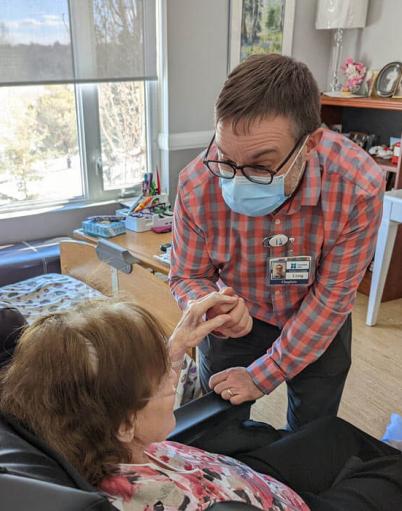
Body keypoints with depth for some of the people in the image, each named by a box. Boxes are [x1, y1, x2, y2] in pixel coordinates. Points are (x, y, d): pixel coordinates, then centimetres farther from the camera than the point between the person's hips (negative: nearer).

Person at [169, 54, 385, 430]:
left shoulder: (359, 185, -32)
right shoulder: (197, 183, -29)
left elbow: (331, 297, -22)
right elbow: (186, 276, -14)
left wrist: (262, 376, -18)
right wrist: (212, 307, -38)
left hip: (320, 326, 1)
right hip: (237, 316, 0)